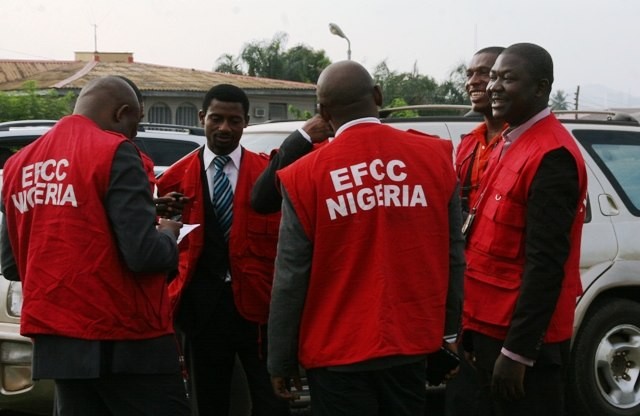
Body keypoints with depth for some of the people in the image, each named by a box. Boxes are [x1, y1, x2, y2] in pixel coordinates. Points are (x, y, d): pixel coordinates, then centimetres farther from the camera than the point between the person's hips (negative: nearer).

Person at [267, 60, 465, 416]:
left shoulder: (306, 176, -11)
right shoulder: (435, 156, -4)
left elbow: (291, 277, -8)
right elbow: (454, 254, 1)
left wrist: (281, 360, 1)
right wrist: (449, 328, 13)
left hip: (337, 351, -3)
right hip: (411, 344, 3)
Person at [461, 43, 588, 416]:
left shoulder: (551, 157, -19)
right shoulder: (512, 142, 11)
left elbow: (546, 263, -23)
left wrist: (517, 350, -24)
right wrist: (480, 327, 15)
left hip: (522, 338, -9)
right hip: (493, 325, 9)